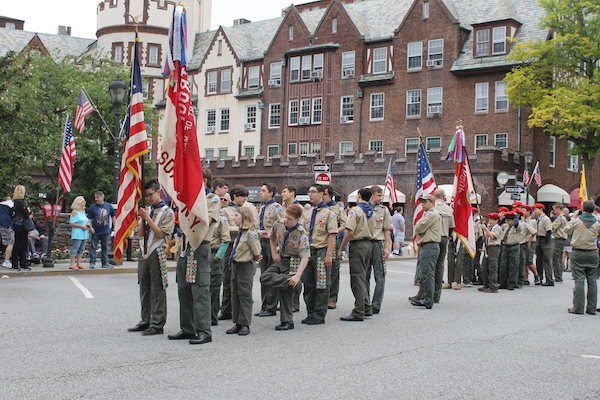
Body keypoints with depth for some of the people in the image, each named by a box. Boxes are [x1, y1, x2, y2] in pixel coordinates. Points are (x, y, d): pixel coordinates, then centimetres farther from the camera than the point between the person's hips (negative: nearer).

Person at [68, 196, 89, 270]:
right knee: (75, 248, -7)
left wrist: (88, 224, 6)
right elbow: (71, 223, -13)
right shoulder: (74, 212, -7)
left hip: (84, 233, 8)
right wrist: (82, 226, -16)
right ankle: (72, 264, -4)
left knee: (81, 249, 8)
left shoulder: (83, 211, 17)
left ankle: (79, 264, 14)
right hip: (77, 234, -8)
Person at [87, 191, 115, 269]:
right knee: (93, 247, -1)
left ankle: (105, 263, 18)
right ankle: (92, 262, 5)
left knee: (105, 247, 10)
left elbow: (113, 216, 14)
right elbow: (89, 219, -2)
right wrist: (90, 227, -16)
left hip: (105, 231, 2)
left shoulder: (108, 206, 2)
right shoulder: (92, 207, -4)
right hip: (95, 231, -2)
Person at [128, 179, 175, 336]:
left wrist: (147, 218, -13)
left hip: (157, 254, -7)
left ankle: (157, 324, -1)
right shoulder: (147, 210, 15)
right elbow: (140, 234, 12)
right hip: (144, 252, 7)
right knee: (144, 288, 11)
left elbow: (161, 234, -13)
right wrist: (142, 219, -3)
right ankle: (146, 321, 19)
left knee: (157, 289, -4)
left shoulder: (167, 212, -3)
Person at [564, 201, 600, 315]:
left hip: (578, 254, -2)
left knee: (579, 280, -2)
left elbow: (567, 229, 8)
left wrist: (573, 217, 15)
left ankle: (578, 307, -3)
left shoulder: (577, 221, -7)